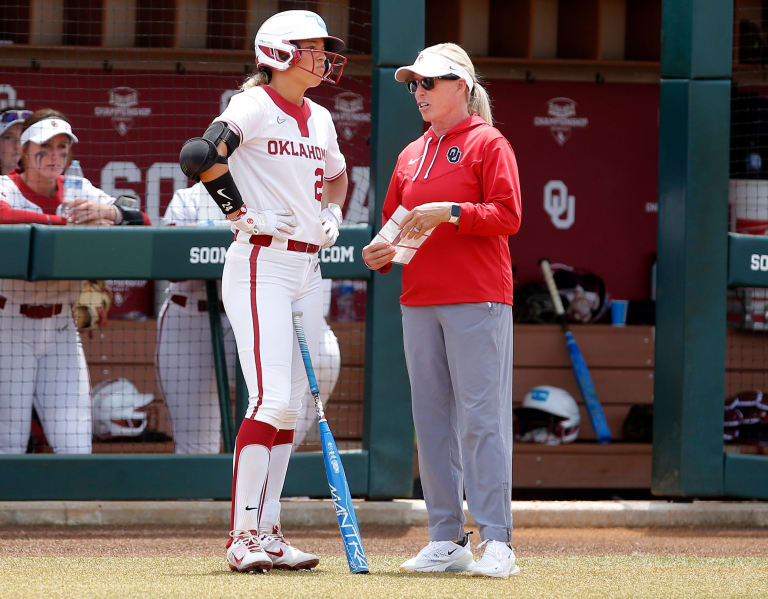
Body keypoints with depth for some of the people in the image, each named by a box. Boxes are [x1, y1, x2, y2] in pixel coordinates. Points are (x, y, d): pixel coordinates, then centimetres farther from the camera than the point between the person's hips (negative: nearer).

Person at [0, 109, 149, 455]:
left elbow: (141, 222, -2)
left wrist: (109, 212, -24)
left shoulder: (79, 192, 7)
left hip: (60, 327, 4)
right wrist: (72, 223, -33)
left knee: (76, 445, -2)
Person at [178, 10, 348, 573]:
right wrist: (243, 214, -16)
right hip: (261, 265, -8)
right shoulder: (255, 106, -9)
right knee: (270, 398, -15)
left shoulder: (320, 119, 15)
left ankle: (267, 533, 12)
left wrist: (331, 213, 14)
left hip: (307, 268, 8)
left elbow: (336, 176, 33)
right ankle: (243, 536, -12)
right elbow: (198, 156, -25)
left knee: (293, 404, 7)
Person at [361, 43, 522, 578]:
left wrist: (449, 212, -21)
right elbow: (393, 224, 23)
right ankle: (446, 540, 10)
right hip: (419, 302, 7)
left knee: (481, 418, -11)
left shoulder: (488, 144, 0)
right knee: (432, 420, 6)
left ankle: (497, 543, -11)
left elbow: (508, 217, -10)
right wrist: (381, 253, 3)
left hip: (477, 300, -7)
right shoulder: (412, 155, 20)